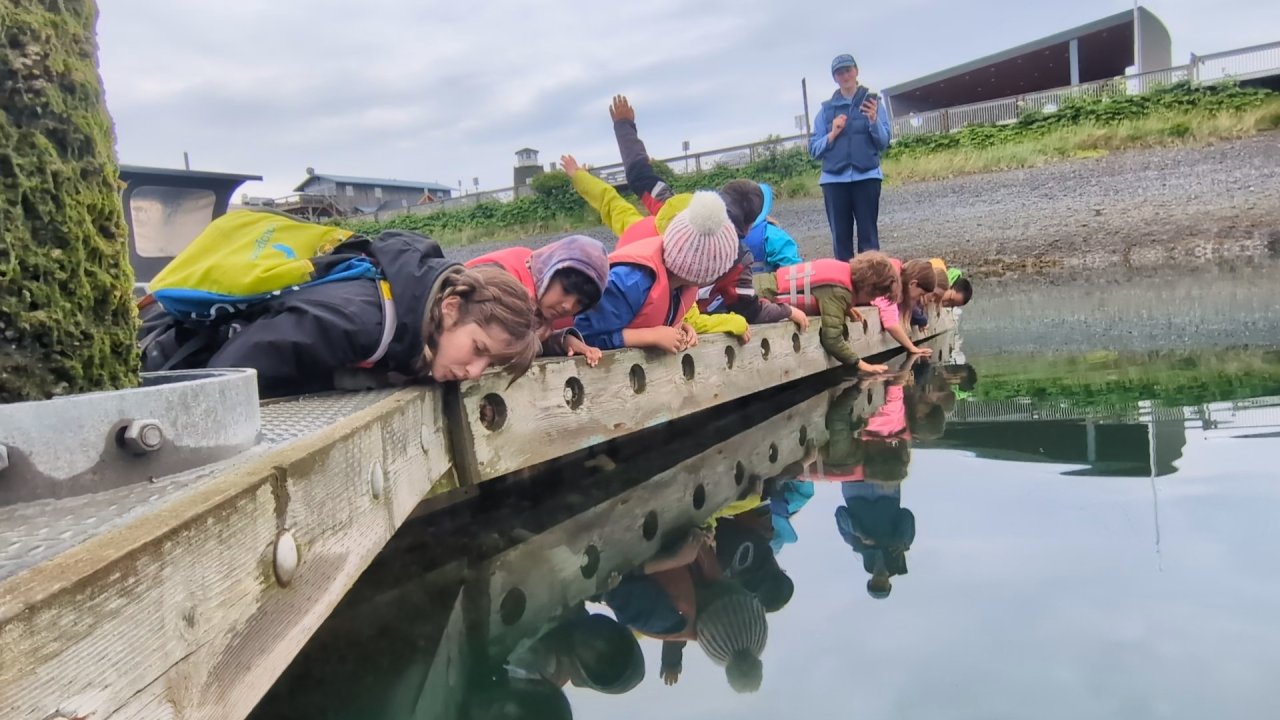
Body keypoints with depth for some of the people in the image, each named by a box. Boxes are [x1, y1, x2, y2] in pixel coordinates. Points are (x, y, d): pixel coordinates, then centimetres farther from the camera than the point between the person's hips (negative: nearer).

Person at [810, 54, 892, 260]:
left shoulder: (872, 103, 6)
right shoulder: (826, 109, 10)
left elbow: (883, 144, 0)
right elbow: (814, 149, 7)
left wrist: (874, 120, -16)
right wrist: (833, 134, -9)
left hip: (866, 177, -2)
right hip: (834, 179, 2)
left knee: (868, 236, -5)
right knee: (840, 237, 1)